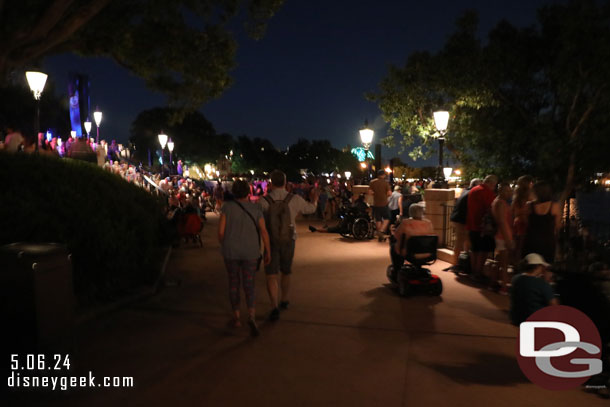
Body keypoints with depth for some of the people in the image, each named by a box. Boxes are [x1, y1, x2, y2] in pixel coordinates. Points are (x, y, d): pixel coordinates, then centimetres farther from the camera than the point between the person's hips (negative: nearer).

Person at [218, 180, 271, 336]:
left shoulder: (227, 207, -5)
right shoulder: (256, 208, -2)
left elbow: (221, 231, -6)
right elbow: (264, 232, -6)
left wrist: (224, 246, 11)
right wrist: (268, 252, 2)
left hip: (231, 251, 0)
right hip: (251, 252, 0)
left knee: (234, 283, 17)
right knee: (249, 285, 9)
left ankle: (236, 317, 24)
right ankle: (251, 316, -12)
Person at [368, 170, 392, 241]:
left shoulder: (372, 182, 1)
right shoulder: (385, 182, -7)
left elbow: (370, 192, -5)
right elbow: (389, 193, -12)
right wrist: (385, 194, 7)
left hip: (376, 204, 3)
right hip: (384, 203, -3)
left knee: (378, 220, 10)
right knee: (386, 219, 10)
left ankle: (380, 237, 13)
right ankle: (381, 231, -11)